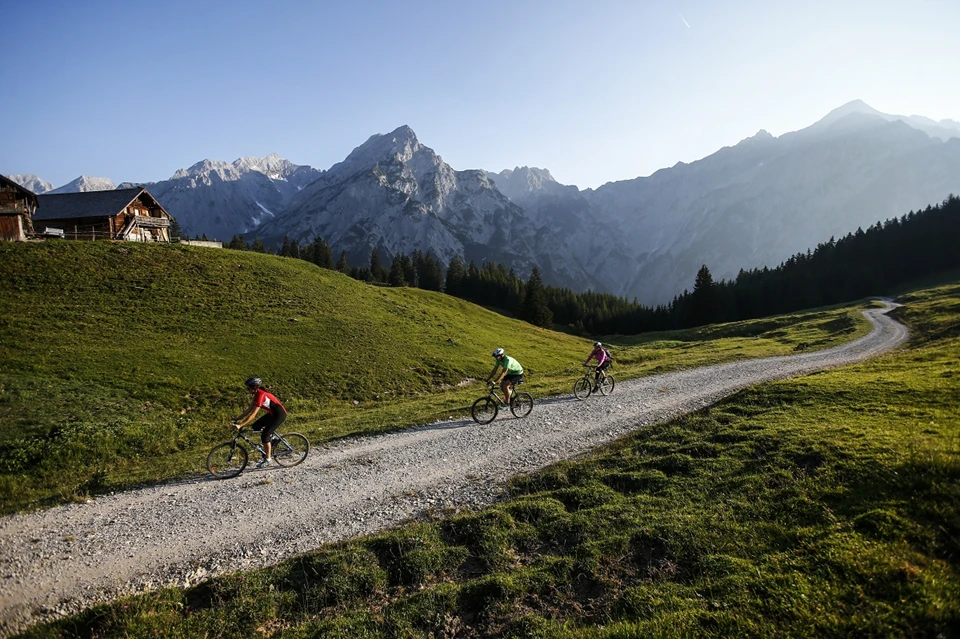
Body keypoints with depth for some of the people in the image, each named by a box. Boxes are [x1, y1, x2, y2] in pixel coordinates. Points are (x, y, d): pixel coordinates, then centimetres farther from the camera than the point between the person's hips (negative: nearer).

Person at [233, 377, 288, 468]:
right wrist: (237, 419, 5)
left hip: (279, 414, -9)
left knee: (264, 435, -10)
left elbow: (253, 415, -27)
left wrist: (240, 425, -26)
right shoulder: (257, 394, 4)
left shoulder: (260, 395, -24)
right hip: (273, 413, 9)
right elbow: (249, 410, 9)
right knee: (256, 427, 3)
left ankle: (268, 459, 2)